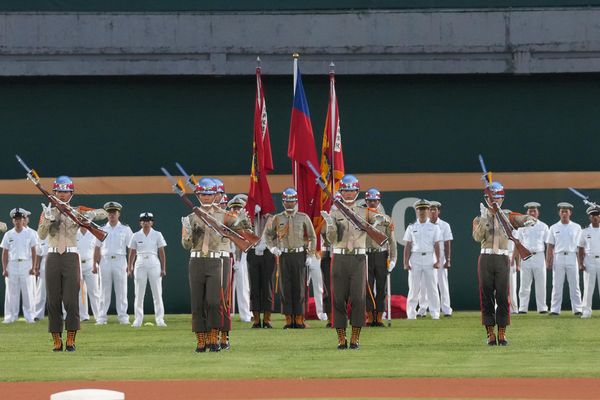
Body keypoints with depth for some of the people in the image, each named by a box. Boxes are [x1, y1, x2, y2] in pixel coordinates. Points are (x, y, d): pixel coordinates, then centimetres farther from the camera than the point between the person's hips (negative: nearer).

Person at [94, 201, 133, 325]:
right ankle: (102, 317, 1)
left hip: (120, 260, -2)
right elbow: (97, 248, 13)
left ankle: (123, 317, -1)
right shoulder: (102, 230, 13)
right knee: (104, 291, 0)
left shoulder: (125, 229, 7)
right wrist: (95, 264, 4)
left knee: (121, 291, -3)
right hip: (105, 261, 2)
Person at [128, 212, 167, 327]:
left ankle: (159, 319, 0)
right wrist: (129, 268, 1)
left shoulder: (157, 235, 5)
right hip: (140, 265, 1)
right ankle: (138, 319, 4)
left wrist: (163, 269, -2)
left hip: (154, 264, -1)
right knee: (139, 294, 0)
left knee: (157, 293, -3)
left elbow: (162, 253, 4)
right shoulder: (136, 236, 7)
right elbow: (132, 253, 8)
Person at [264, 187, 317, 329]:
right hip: (284, 256, 1)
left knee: (299, 287, -2)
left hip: (300, 255, -1)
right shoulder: (277, 219, 5)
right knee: (285, 287, 0)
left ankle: (299, 319, 3)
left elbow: (312, 237, 7)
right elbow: (267, 234, 18)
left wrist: (310, 256, 0)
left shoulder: (304, 218, 3)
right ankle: (288, 319, 4)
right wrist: (272, 248, 3)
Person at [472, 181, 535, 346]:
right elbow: (477, 237, -10)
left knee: (503, 295, -2)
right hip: (486, 259, 0)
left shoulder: (508, 216, 11)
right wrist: (484, 218, -16)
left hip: (503, 259, 0)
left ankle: (502, 332, 5)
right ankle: (490, 333, 6)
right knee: (486, 295, 0)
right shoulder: (479, 219, 7)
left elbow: (525, 218, -1)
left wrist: (529, 220, -24)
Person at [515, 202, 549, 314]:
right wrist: (517, 261, 0)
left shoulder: (543, 226, 10)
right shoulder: (522, 226, 9)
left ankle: (542, 308, 4)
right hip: (525, 257, 0)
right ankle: (522, 308, 1)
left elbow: (547, 244, 8)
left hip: (539, 257, 0)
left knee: (541, 284, 0)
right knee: (524, 285, -1)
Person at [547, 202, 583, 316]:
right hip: (558, 257, 0)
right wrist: (548, 261, -1)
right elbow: (550, 246, 8)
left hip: (572, 257, 0)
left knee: (574, 285, -1)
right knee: (557, 285, 0)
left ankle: (577, 309, 1)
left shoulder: (576, 227, 9)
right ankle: (555, 309, 1)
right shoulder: (554, 228, 10)